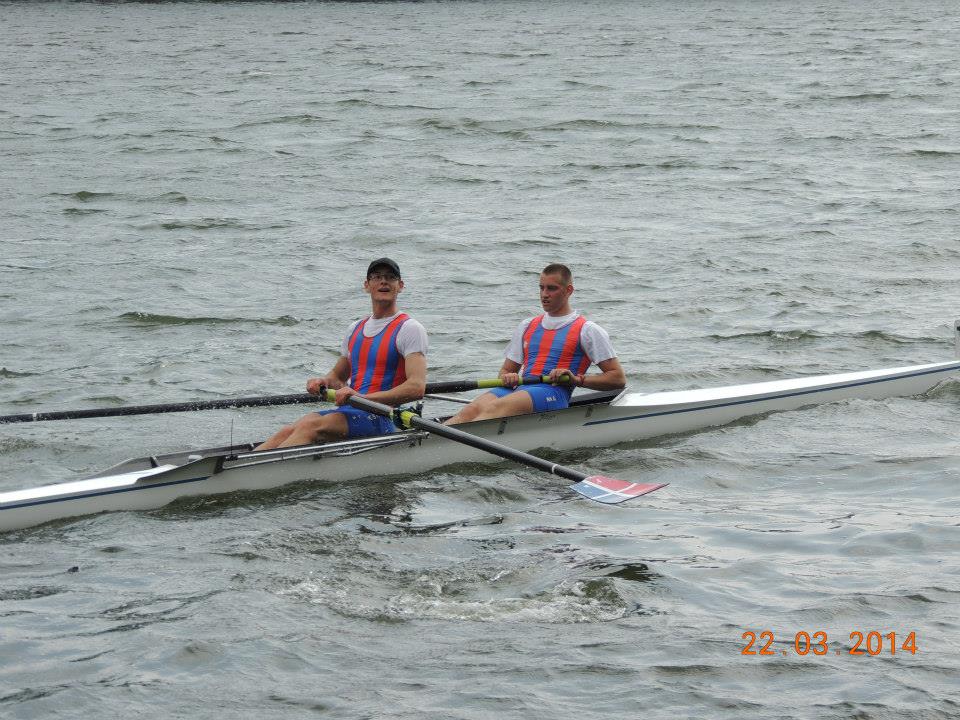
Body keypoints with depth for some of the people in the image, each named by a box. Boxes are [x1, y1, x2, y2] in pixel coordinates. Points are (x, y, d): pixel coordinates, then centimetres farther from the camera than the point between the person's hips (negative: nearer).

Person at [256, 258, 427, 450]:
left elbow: (417, 387, -16)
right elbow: (338, 376, 31)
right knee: (288, 432, -19)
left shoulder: (409, 328, -2)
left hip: (381, 419, -7)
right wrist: (323, 382, 4)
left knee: (310, 427, -30)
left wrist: (363, 398, -25)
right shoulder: (356, 329, 21)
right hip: (349, 412, 7)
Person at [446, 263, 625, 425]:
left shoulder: (586, 330, 10)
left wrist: (577, 379, -8)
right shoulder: (528, 326, 27)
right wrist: (507, 378, 3)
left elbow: (618, 379, 6)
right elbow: (506, 370, 29)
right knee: (471, 410, -29)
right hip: (519, 390, 6)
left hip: (554, 394, -6)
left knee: (495, 408, -37)